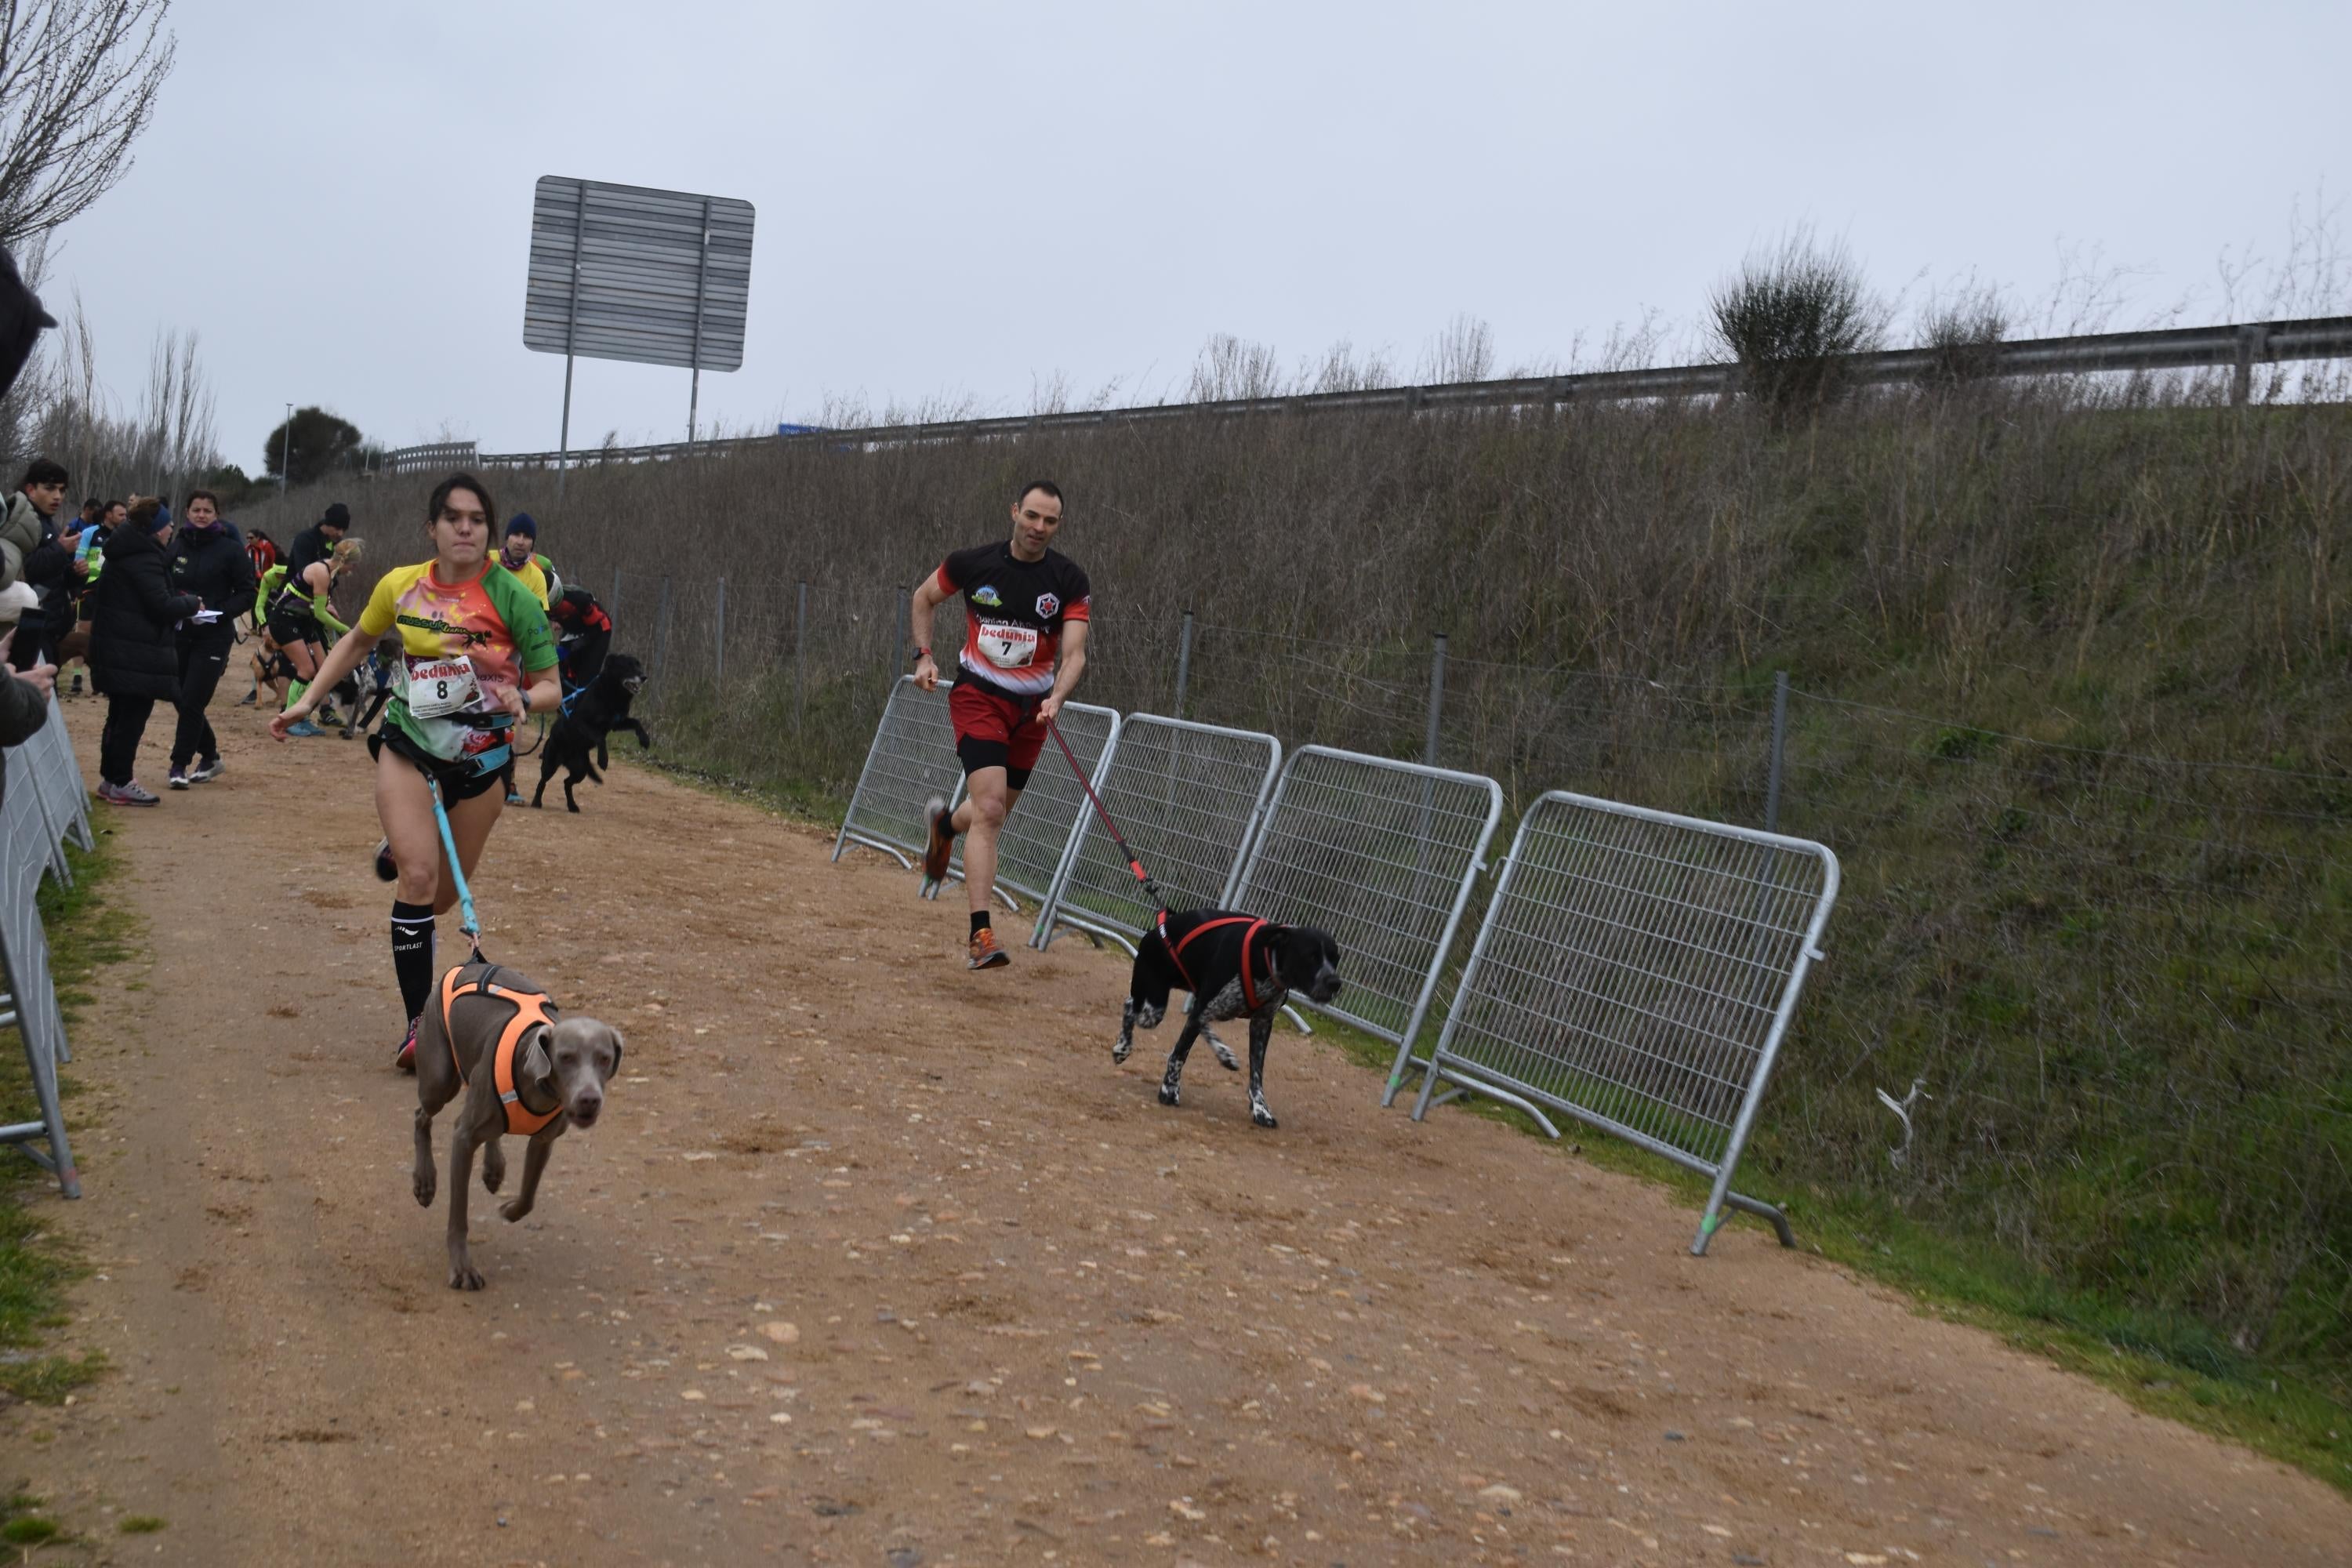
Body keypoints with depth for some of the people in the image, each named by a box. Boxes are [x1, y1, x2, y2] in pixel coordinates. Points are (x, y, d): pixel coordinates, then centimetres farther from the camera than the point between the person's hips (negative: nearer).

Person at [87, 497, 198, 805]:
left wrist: (181, 605, 9)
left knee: (121, 715, 17)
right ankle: (120, 784, -2)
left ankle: (110, 778, 24)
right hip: (135, 653, -10)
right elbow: (161, 606, -21)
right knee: (133, 715, -5)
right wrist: (192, 603, -3)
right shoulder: (144, 559, -16)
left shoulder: (126, 552, 15)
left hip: (115, 649, 10)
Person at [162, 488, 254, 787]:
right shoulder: (176, 547, 5)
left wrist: (219, 612, -17)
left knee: (191, 702, -9)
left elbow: (246, 593, -2)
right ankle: (210, 756, 27)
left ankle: (180, 765, 1)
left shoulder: (231, 550, -4)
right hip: (179, 634, 4)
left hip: (213, 636, -4)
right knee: (182, 700, 9)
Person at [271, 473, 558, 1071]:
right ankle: (419, 1026, -10)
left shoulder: (512, 598, -16)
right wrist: (307, 701, 9)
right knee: (420, 876, -19)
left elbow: (551, 689, -11)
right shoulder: (400, 586, -8)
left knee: (445, 895, 14)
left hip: (481, 759, 0)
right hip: (410, 745, 0)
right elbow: (357, 641, 13)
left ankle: (397, 852, 52)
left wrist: (523, 700, -33)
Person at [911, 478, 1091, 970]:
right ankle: (981, 933, -17)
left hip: (1032, 707, 3)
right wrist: (924, 656, 2)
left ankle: (944, 823, 54)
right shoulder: (973, 563, -7)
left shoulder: (1069, 580, -7)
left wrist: (1056, 699, -31)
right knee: (989, 809, -19)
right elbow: (924, 597, 12)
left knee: (994, 811, 16)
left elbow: (1074, 653, -13)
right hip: (978, 695, -3)